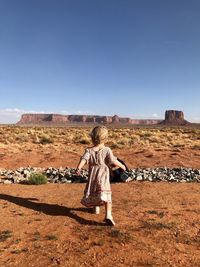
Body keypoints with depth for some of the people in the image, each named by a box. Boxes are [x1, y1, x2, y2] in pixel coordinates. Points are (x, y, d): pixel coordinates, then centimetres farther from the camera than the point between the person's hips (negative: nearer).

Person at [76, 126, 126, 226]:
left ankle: (96, 207, 46)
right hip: (103, 176, -3)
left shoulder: (89, 150, -2)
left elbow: (84, 159, -18)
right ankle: (108, 215, -23)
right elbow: (113, 161, -12)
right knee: (106, 195, -7)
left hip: (92, 176, 3)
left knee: (93, 193, 25)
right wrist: (122, 166, 3)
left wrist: (79, 167, -29)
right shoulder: (107, 150, -7)